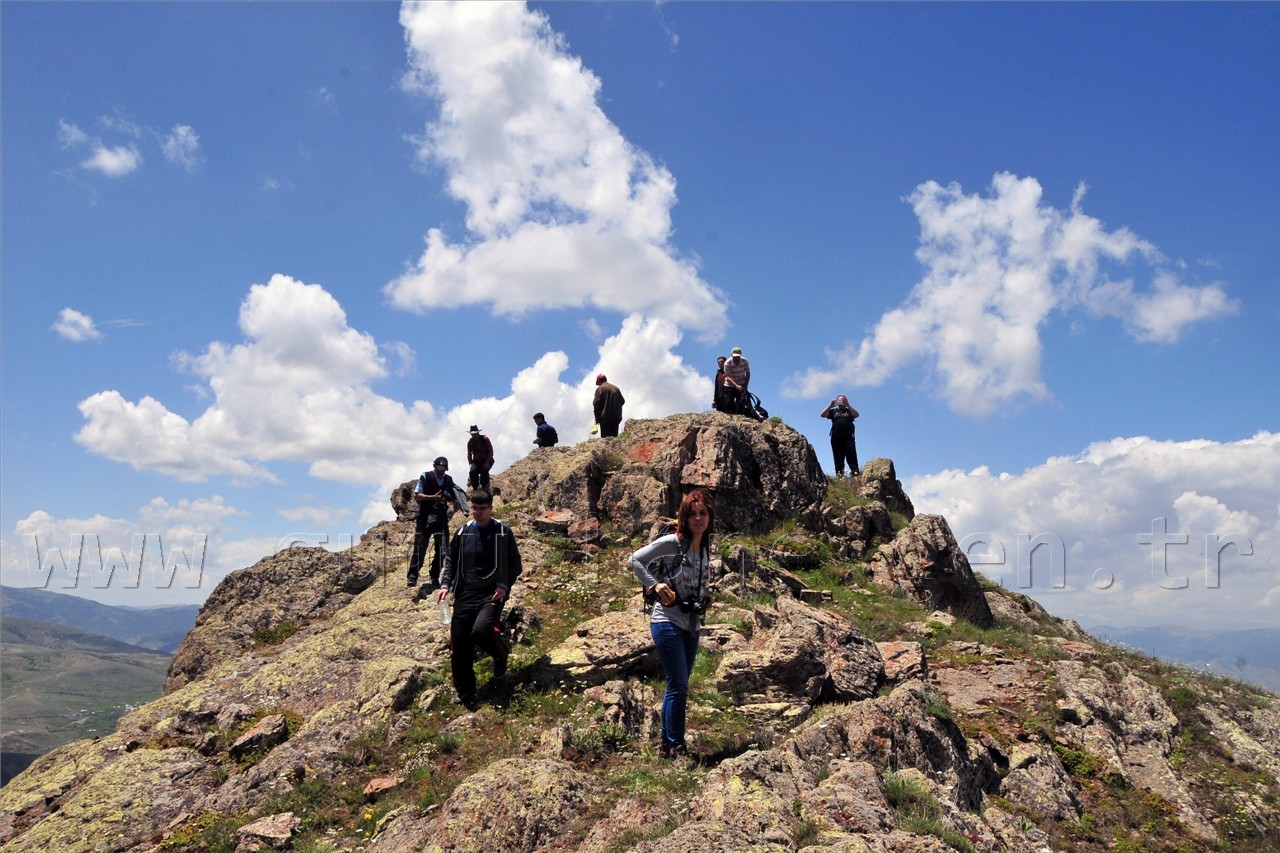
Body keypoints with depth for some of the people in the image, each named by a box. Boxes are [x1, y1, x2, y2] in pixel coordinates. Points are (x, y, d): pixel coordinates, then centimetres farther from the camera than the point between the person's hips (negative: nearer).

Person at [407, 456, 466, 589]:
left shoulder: (448, 480, 8)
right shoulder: (425, 477, -1)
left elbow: (454, 498, 15)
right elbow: (416, 496, -5)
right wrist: (433, 497, -16)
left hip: (441, 519, 4)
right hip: (424, 519, -3)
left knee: (442, 550, 1)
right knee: (419, 548, -5)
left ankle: (435, 578, 12)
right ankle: (412, 577, 1)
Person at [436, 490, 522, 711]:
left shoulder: (503, 532, -1)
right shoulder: (462, 532, 8)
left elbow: (515, 564, 2)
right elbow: (450, 560, 17)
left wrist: (505, 585, -13)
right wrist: (446, 584, 2)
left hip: (492, 593, -4)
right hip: (465, 594, 4)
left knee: (481, 630, -28)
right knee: (459, 646, 0)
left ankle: (501, 654, 7)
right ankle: (465, 695, 16)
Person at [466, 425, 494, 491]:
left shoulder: (485, 439, -10)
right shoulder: (470, 442, 0)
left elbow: (491, 452, -9)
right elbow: (469, 454, 10)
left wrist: (487, 462, -19)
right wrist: (470, 465, -4)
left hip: (487, 460, -2)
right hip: (476, 461, 2)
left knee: (484, 470, -36)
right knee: (472, 471, -30)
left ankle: (484, 487, -20)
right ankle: (476, 489, -16)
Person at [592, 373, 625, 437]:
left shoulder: (600, 388, -2)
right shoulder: (616, 388, 16)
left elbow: (596, 403, -7)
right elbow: (622, 401, 15)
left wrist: (597, 418, -1)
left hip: (605, 417, -5)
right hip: (616, 416, 5)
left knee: (605, 437, -7)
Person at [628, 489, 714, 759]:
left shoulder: (705, 548, 10)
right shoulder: (671, 543, -11)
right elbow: (635, 560, -10)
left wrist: (706, 598, 7)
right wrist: (655, 585, -20)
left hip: (692, 627, 7)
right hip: (668, 623, -7)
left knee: (676, 687, 14)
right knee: (679, 687, -10)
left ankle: (667, 743, 24)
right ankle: (675, 746, -1)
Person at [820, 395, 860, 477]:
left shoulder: (849, 410, 15)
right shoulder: (833, 411, 18)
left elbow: (856, 414, -5)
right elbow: (822, 415, 5)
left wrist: (848, 405, -12)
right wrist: (830, 405, -4)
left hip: (848, 438, -1)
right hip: (836, 438, 1)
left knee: (852, 457, -10)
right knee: (838, 459, -1)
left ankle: (854, 472, -16)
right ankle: (839, 474, -3)